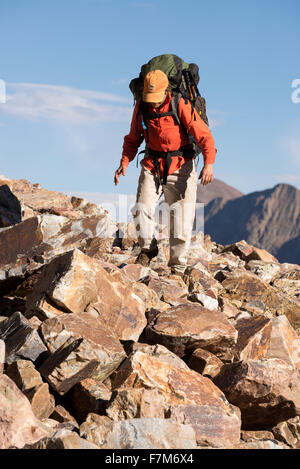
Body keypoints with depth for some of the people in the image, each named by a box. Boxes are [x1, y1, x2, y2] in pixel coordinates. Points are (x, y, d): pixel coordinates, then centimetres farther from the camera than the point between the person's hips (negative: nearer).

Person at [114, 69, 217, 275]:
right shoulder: (141, 107, -1)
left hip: (180, 166, -3)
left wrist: (208, 164, -33)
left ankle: (178, 268, 7)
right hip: (152, 165, 3)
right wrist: (124, 162, -6)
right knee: (142, 209, -14)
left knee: (181, 217, -6)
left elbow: (205, 136, -17)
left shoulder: (181, 106, -15)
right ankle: (148, 248, 13)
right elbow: (133, 139, 11)